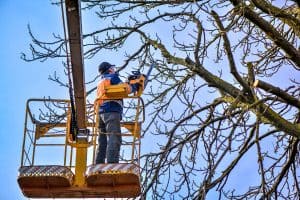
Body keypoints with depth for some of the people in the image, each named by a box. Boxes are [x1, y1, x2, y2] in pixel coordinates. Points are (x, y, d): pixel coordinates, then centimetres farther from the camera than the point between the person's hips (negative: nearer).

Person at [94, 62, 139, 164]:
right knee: (114, 139, -18)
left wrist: (128, 84, 24)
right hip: (112, 112, -8)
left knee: (103, 141, 6)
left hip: (101, 113, 8)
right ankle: (112, 164, -31)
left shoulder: (100, 83, 28)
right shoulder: (113, 77, 4)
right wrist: (134, 87, 10)